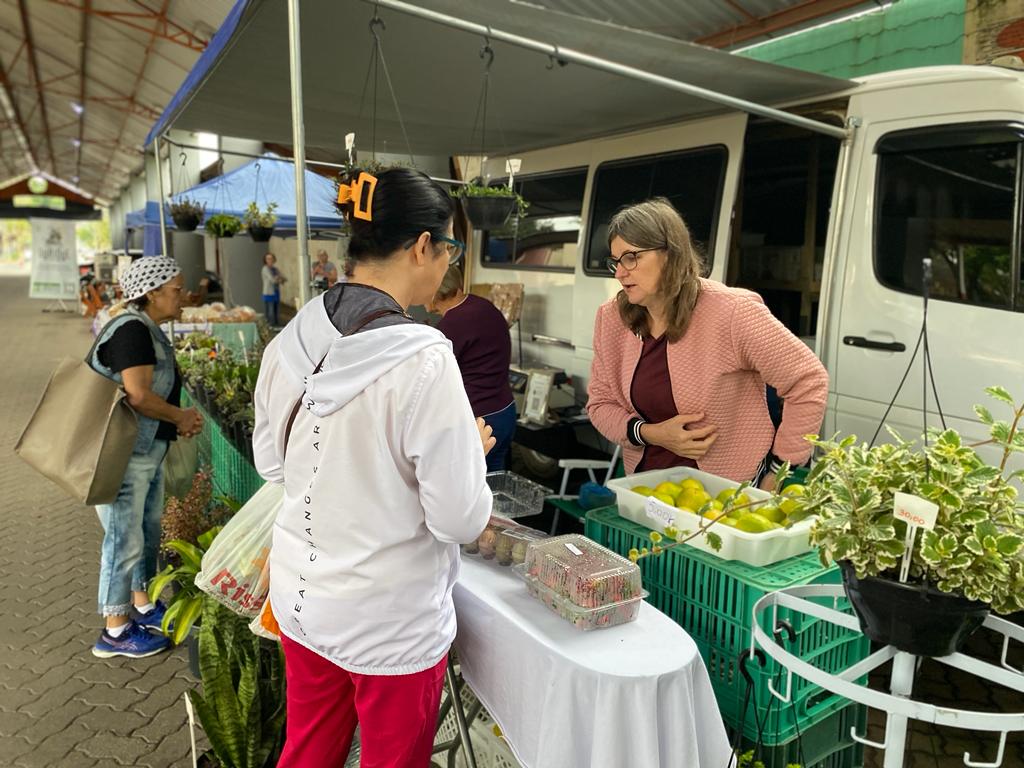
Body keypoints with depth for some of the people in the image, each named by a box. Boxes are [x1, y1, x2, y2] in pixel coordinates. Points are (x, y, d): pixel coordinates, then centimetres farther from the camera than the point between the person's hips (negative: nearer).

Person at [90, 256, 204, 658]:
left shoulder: (148, 330, 11)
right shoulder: (132, 329, -20)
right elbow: (138, 395, -28)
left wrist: (178, 420, 2)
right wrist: (181, 417, -13)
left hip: (147, 454, 10)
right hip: (122, 457, -10)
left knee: (148, 532, 20)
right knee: (124, 539, 1)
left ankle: (143, 606, 37)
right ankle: (115, 632, 15)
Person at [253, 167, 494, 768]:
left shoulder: (292, 341, -5)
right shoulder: (422, 361, -25)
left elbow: (270, 462, 8)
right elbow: (460, 519, -20)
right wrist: (473, 449, -3)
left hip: (299, 597, 6)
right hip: (391, 623, -5)